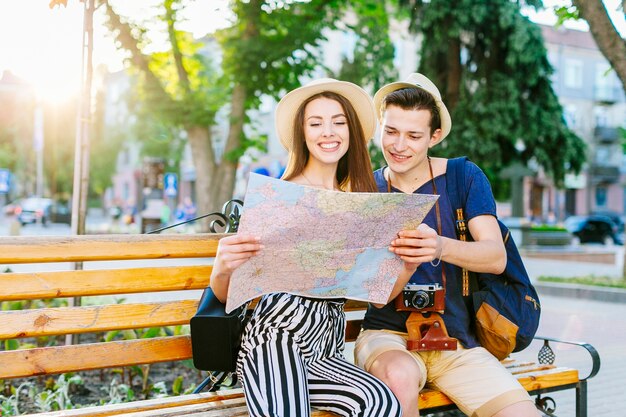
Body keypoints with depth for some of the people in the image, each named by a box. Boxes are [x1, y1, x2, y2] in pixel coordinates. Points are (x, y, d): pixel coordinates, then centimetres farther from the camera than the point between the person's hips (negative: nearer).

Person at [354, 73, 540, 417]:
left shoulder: (464, 177, 2)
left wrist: (440, 247, -32)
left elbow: (496, 257, -11)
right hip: (387, 334, -1)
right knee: (399, 375, -36)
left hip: (455, 338, 1)